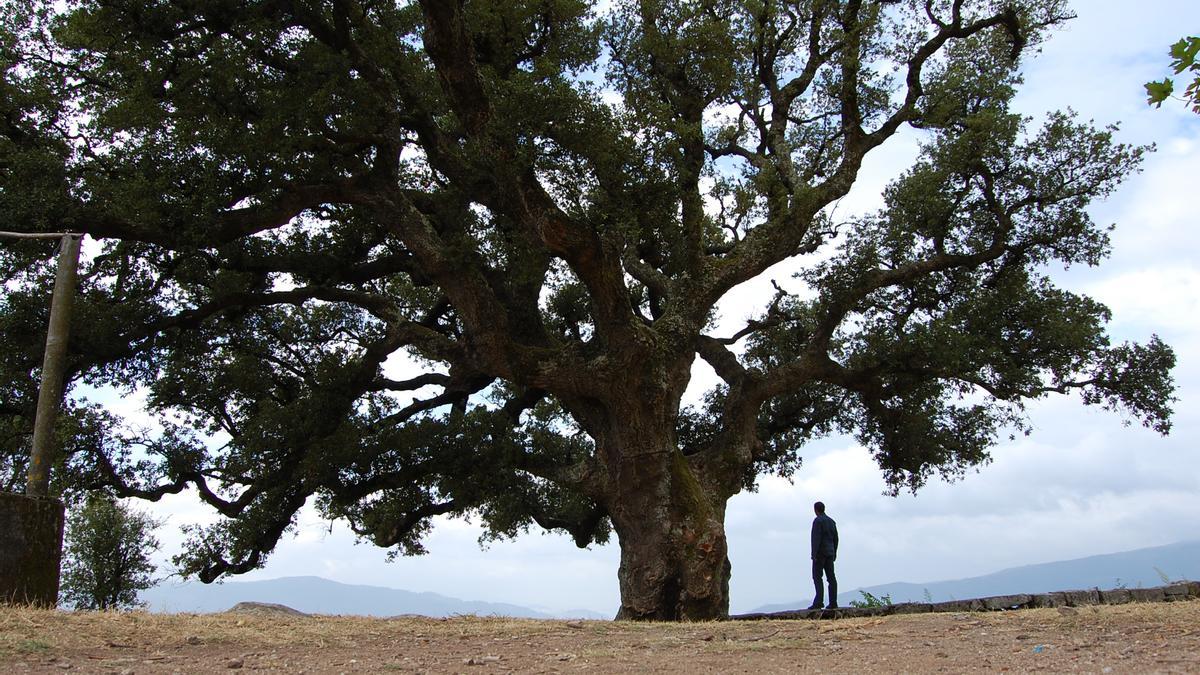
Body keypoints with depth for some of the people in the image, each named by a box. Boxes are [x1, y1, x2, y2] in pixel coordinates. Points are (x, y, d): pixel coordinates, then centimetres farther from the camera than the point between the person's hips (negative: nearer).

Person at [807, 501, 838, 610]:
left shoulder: (818, 520, -10)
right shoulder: (831, 521, 15)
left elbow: (816, 538, -17)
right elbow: (836, 538, 16)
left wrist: (814, 554, -17)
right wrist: (834, 553, 22)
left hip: (820, 553, -8)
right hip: (830, 553, 8)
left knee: (817, 577, -8)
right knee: (831, 577, 5)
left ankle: (818, 602, -16)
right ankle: (833, 603, 3)